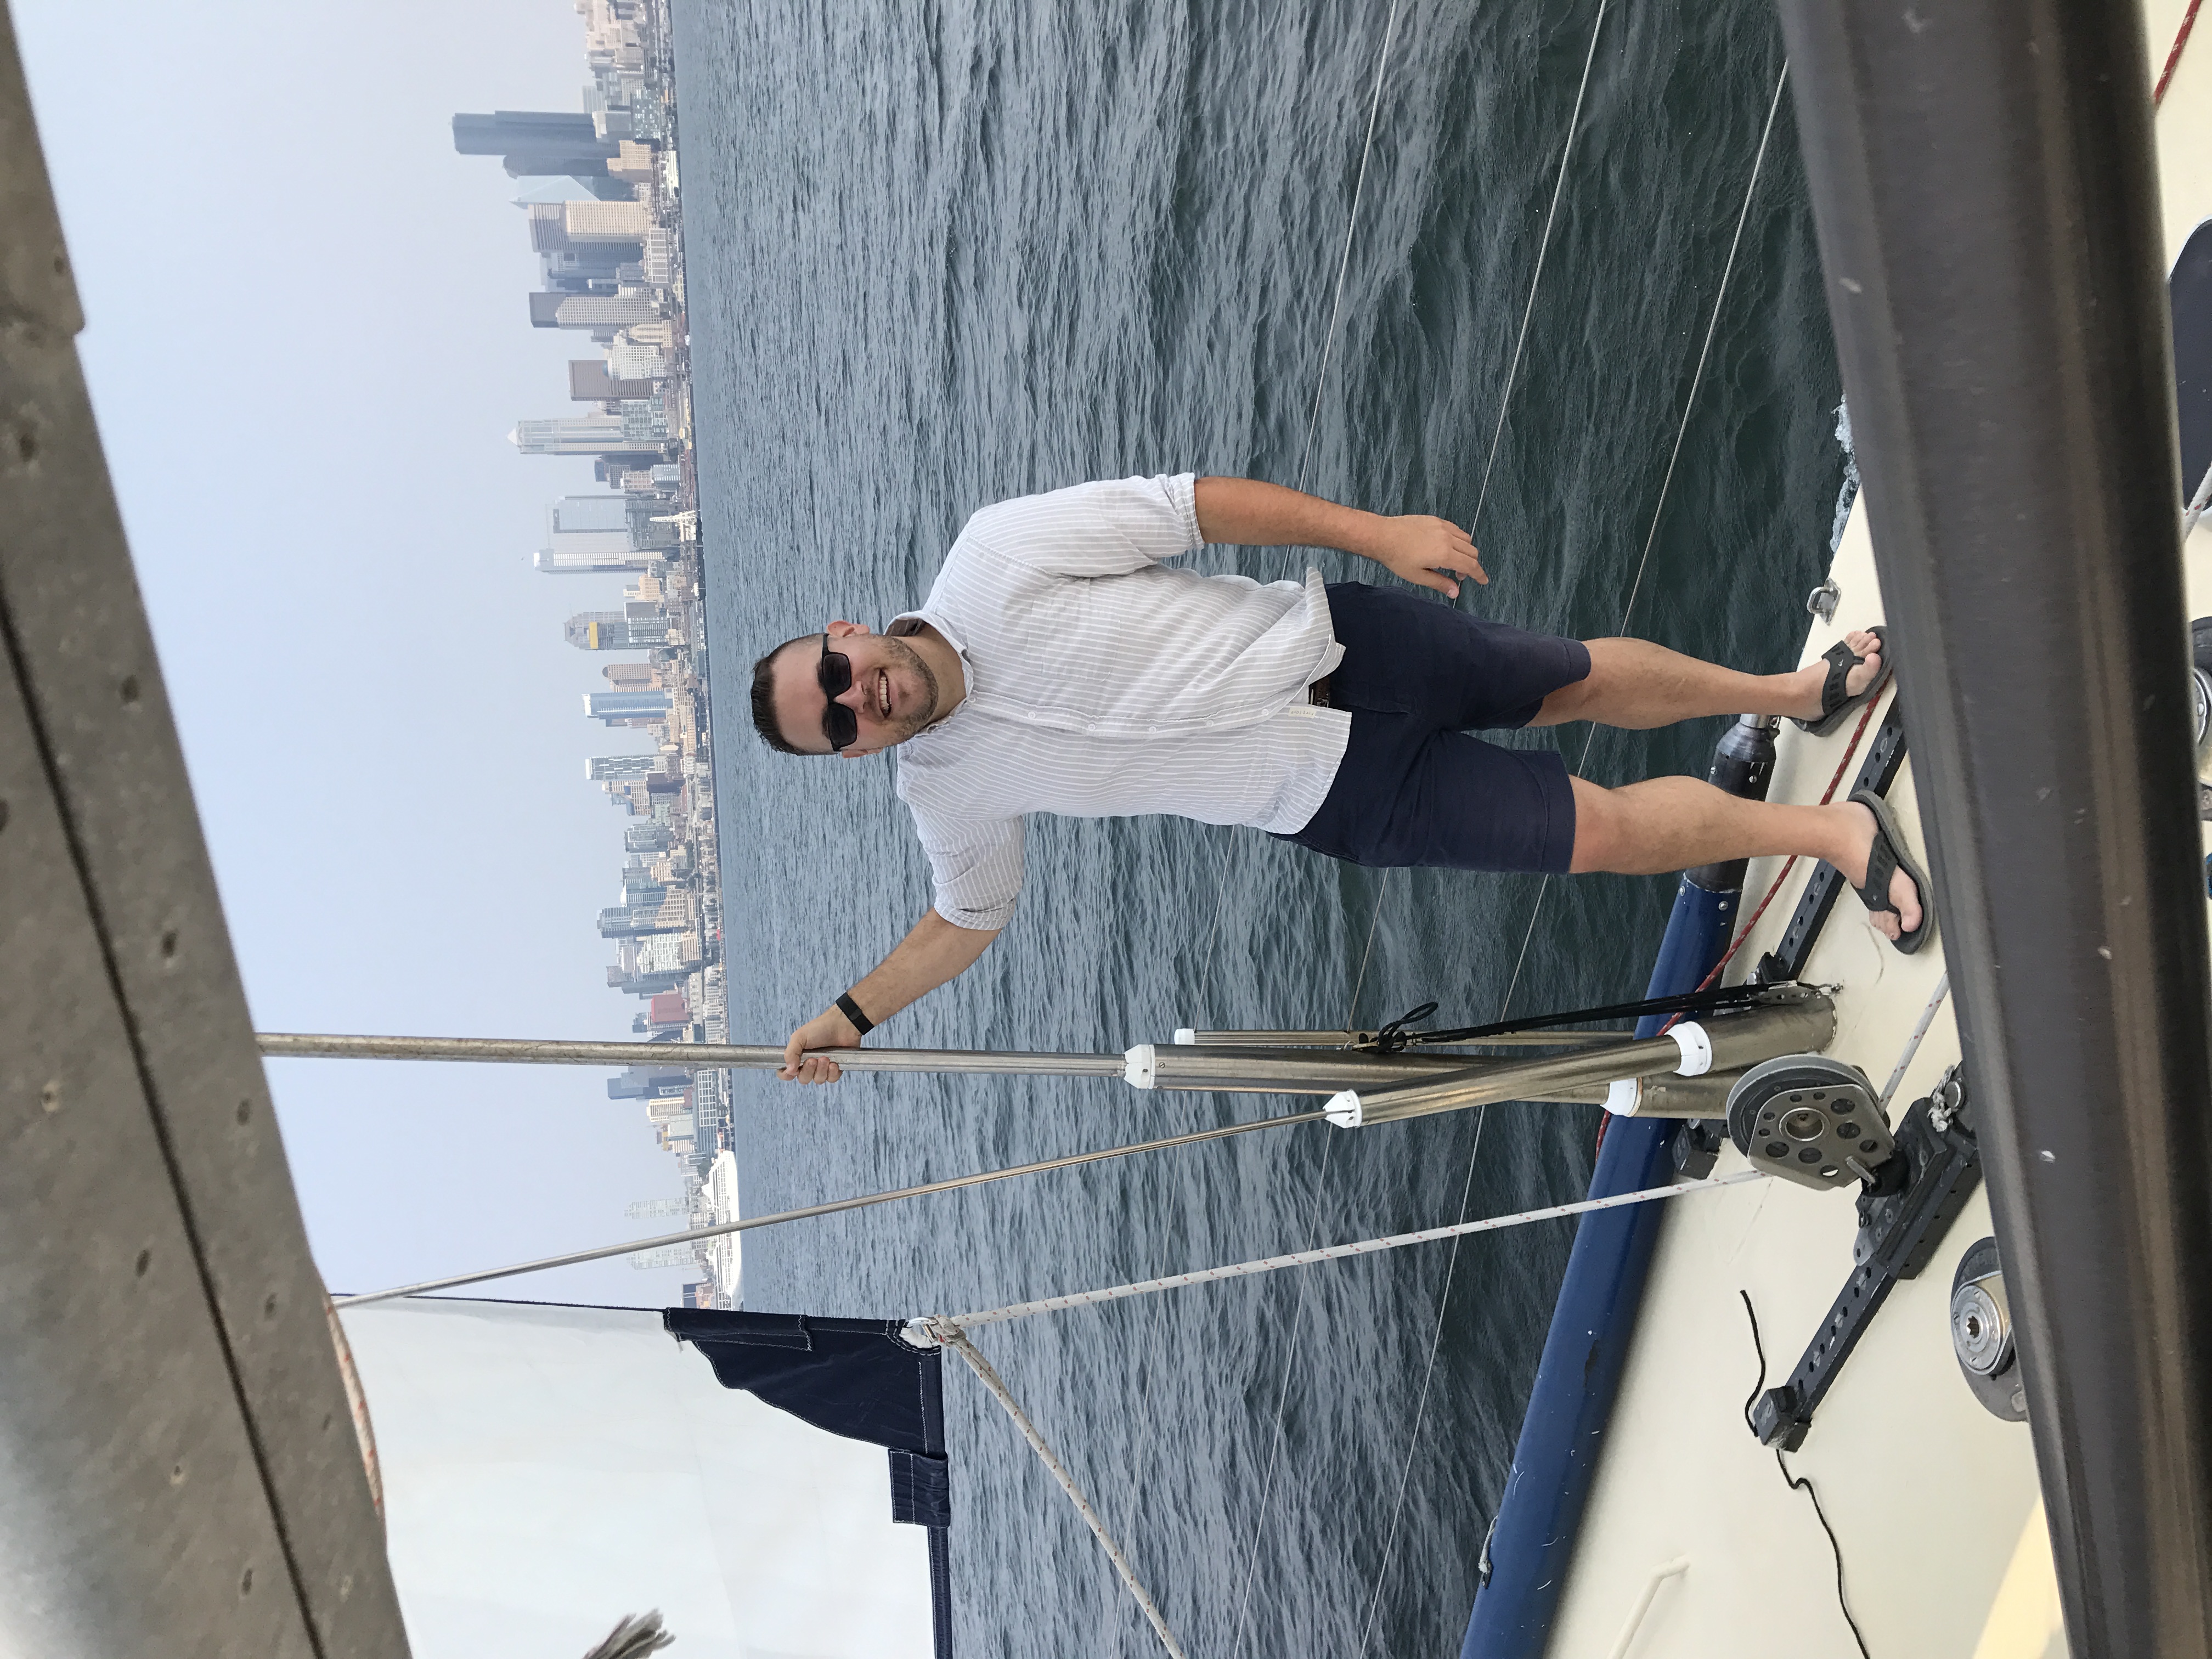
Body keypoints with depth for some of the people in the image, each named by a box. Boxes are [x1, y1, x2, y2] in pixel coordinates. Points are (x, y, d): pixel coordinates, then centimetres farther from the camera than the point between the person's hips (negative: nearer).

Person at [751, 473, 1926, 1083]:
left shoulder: (995, 562, -16)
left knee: (1589, 680, 11)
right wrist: (851, 1015, -1)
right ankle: (1823, 829, 22)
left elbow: (1187, 503, -13)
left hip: (1336, 641, 0)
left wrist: (1374, 531, -16)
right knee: (1606, 834, -1)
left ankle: (1791, 690, 40)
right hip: (1337, 800, 1)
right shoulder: (942, 791, -6)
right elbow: (970, 917, 9)